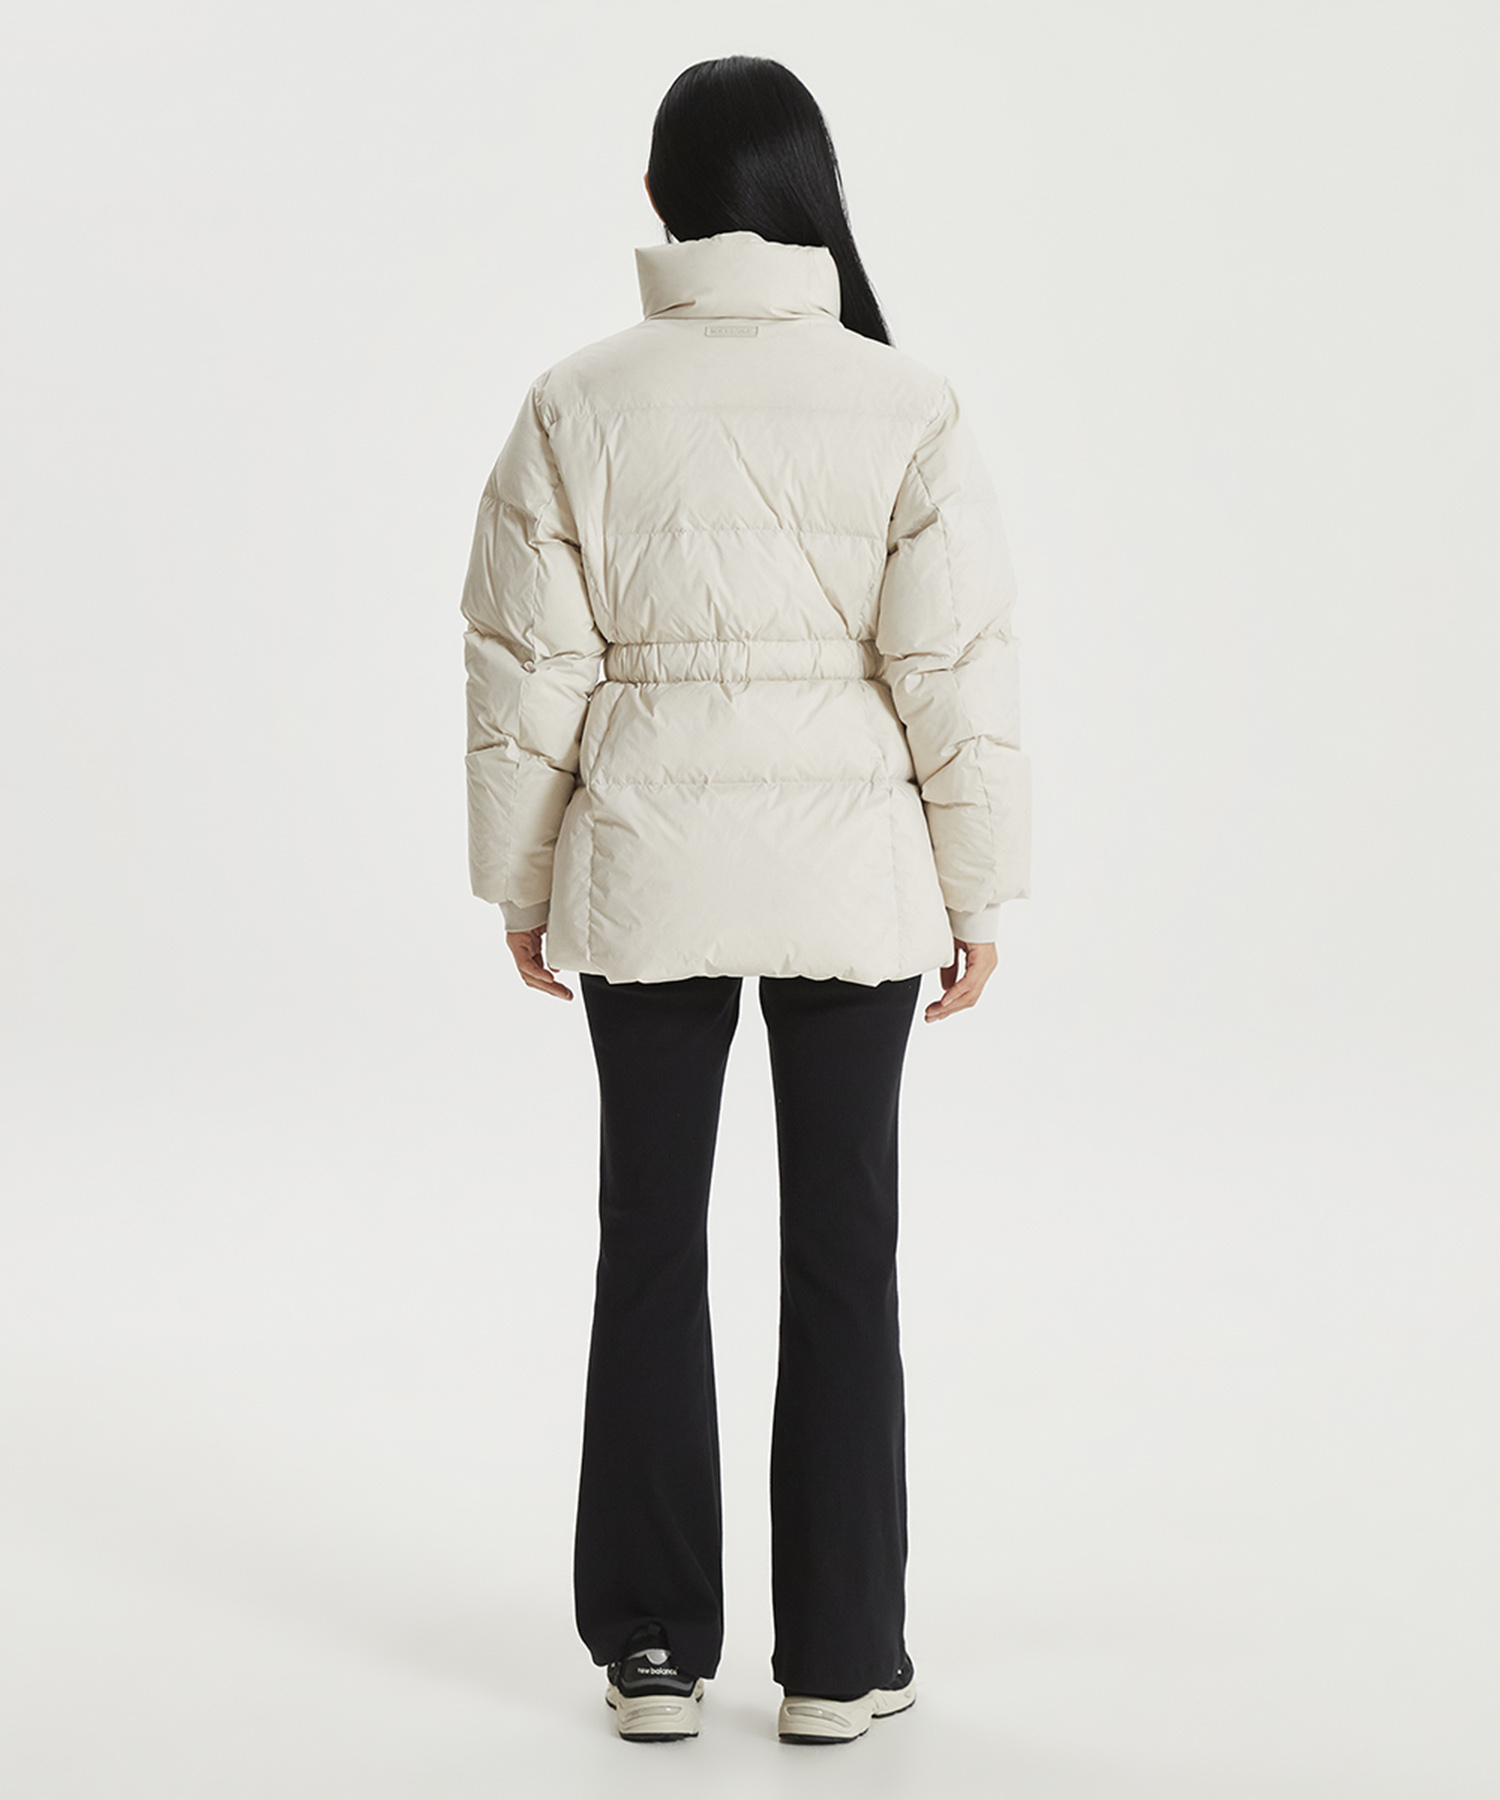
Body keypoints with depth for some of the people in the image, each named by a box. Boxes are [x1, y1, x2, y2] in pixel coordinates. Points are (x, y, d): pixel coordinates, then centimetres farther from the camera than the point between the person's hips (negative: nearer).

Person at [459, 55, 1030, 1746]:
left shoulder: (577, 405, -5)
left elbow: (527, 667, -1)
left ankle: (653, 1648, 18)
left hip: (643, 872, 1)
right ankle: (837, 1655, 16)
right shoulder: (903, 406, -8)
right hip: (851, 875, -1)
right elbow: (956, 672, -7)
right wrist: (978, 892, 3)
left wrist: (521, 883, 10)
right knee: (841, 1254, 9)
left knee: (649, 1247, 12)